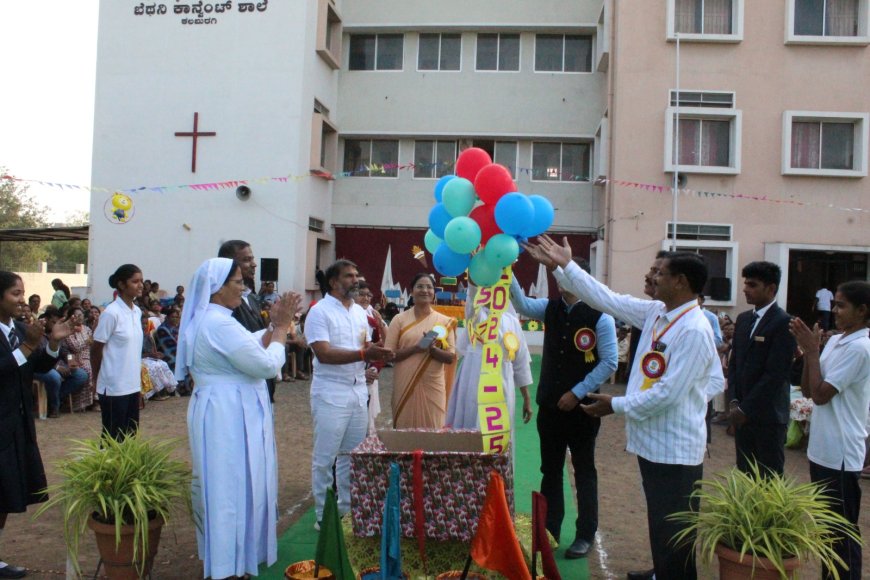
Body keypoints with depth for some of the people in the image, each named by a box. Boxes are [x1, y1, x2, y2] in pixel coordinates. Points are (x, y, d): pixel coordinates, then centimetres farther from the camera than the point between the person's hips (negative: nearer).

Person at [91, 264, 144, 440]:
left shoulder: (137, 312, 8)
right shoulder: (111, 313, -15)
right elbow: (96, 349, -9)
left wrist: (139, 374, 12)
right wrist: (97, 380, -1)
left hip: (133, 385, 7)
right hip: (114, 387, -7)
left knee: (131, 435, 13)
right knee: (113, 438, 3)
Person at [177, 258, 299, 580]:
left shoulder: (206, 319, 11)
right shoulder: (220, 323, -22)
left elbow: (249, 349, 15)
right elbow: (267, 364, -21)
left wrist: (274, 325, 5)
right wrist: (281, 330, -7)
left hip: (223, 411, 11)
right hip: (229, 415, -11)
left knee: (223, 484, 19)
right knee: (233, 485, 0)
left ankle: (221, 552, 33)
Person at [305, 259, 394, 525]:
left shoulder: (360, 312, 13)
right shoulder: (319, 311, -8)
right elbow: (324, 354, -18)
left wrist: (376, 352, -7)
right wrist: (363, 353, -23)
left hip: (358, 392, 6)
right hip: (330, 395, -6)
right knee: (324, 458, 2)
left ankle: (348, 509, 24)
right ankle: (323, 515, 13)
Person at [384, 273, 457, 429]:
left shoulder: (445, 321, 5)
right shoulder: (400, 320, 2)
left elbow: (451, 357, 2)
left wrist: (432, 349, -16)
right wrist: (416, 348, -16)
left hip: (433, 387, 1)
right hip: (405, 386, -1)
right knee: (405, 429, 3)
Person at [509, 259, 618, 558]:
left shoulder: (599, 316, -12)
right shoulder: (550, 308, 3)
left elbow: (609, 362, -13)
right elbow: (522, 304, -14)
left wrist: (577, 393, -14)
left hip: (581, 406, -5)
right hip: (550, 404, 5)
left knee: (584, 471, 8)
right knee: (550, 470, 14)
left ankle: (585, 535, 22)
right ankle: (550, 529, 28)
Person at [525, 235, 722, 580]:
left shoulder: (694, 330, -21)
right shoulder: (655, 312, 4)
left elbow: (669, 392, -23)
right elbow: (607, 299, 7)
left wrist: (617, 406, -14)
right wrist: (564, 266, 5)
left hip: (675, 446, -9)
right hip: (653, 439, 9)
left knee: (674, 529, 4)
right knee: (661, 523, 24)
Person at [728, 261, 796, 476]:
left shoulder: (784, 322, -11)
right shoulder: (743, 319, 12)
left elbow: (775, 373, -16)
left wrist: (745, 408, -14)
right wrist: (734, 401, 2)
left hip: (768, 416, -6)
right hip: (742, 412, 6)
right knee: (745, 474, 11)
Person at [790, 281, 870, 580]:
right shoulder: (835, 341, 9)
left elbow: (820, 394, -19)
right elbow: (807, 390, 9)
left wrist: (812, 351, -12)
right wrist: (808, 350, -1)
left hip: (840, 455, -9)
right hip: (822, 450, 9)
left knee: (843, 530, 4)